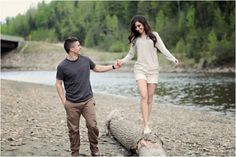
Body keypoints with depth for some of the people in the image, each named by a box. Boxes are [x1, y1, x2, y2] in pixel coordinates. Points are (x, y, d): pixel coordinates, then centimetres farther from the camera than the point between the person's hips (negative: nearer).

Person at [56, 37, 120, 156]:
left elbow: (96, 68, 20)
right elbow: (58, 84, -1)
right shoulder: (62, 66, -9)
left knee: (92, 125, -3)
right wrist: (63, 101, -5)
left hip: (88, 100, 3)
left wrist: (113, 67, 16)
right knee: (74, 129, 5)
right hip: (72, 104, -2)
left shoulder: (85, 60, 2)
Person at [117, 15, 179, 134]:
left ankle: (146, 124, 11)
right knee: (144, 95, -17)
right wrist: (123, 61, 0)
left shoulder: (154, 35, 8)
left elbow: (163, 49, 0)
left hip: (153, 70, 0)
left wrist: (172, 58, -14)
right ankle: (146, 126, -20)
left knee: (150, 97, 1)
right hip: (140, 69, 0)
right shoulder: (135, 39, 12)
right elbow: (131, 54, 17)